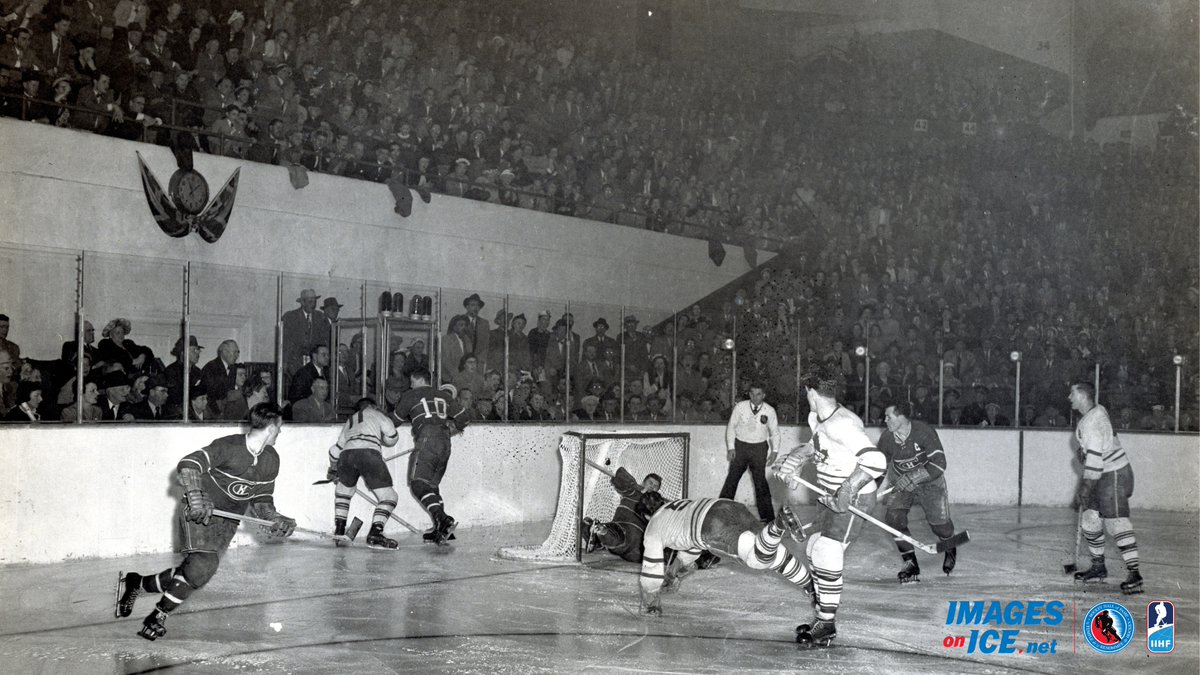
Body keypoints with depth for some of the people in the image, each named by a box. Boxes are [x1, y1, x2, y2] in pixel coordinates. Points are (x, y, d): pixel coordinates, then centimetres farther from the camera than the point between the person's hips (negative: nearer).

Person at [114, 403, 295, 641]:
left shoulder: (271, 460, 4)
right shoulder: (228, 447, -18)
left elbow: (261, 500, 11)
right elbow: (187, 465, -22)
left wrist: (275, 518, -7)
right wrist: (195, 496, -36)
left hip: (227, 521, 7)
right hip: (200, 513, -6)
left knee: (194, 572, -4)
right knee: (202, 565, -24)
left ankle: (135, 583, 18)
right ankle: (157, 618, -6)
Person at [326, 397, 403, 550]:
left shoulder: (349, 422, 38)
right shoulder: (373, 413, 26)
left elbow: (335, 450, 42)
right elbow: (392, 437, 16)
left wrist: (333, 470, 58)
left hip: (346, 455, 5)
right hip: (369, 452, -5)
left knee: (344, 489, 32)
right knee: (389, 497, 0)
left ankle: (339, 531, 22)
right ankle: (374, 534, -19)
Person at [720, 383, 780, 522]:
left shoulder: (769, 411, -2)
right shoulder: (740, 407, -5)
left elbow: (775, 432, 8)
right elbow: (731, 426, 1)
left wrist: (775, 451, -2)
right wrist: (731, 447, -4)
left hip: (759, 448, 0)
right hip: (740, 445, 0)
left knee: (760, 480, -1)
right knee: (732, 478, 1)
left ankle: (767, 515, 6)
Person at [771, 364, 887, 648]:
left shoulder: (842, 424, -26)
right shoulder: (817, 419, 5)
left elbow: (876, 461, -34)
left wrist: (848, 490, -38)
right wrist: (792, 459, 14)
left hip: (854, 499, -10)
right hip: (833, 497, 10)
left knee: (826, 555, -16)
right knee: (816, 549, 14)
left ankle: (826, 627, -5)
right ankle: (822, 617, 26)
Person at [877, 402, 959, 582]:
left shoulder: (924, 432, -28)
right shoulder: (887, 437, -14)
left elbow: (939, 464, -30)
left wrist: (913, 478, -34)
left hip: (929, 481, -3)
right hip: (901, 482, 3)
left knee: (938, 522, -5)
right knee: (894, 518, -16)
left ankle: (951, 550, 32)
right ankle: (910, 563, -2)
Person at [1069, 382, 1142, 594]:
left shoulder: (1093, 422, -21)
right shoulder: (1096, 411, 11)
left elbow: (1094, 457, -25)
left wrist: (1086, 487, -23)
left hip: (1114, 475, -10)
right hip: (1101, 475, 10)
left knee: (1117, 523, -16)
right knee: (1089, 519, 14)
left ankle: (1134, 575, -19)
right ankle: (1098, 568, 25)